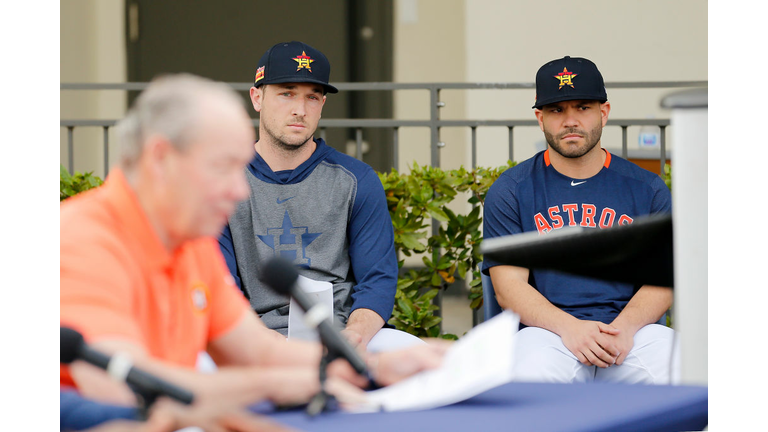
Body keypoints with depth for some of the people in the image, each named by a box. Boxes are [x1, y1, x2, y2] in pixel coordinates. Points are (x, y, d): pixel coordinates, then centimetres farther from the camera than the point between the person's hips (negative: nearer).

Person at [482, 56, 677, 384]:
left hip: (634, 329, 2)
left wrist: (623, 327, -15)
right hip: (548, 330, -2)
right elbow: (509, 286, 1)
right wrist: (570, 327, -17)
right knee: (530, 376, -37)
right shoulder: (510, 190, 10)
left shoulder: (647, 189, 15)